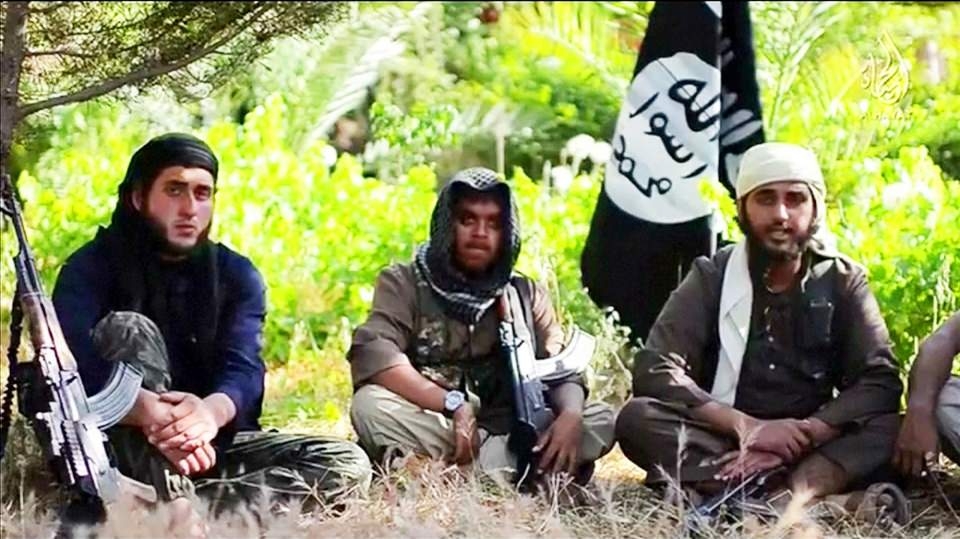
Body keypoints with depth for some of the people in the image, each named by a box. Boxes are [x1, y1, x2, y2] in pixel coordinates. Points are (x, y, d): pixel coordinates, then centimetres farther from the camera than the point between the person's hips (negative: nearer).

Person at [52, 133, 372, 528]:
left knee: (348, 465, -15)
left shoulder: (236, 275, 4)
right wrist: (149, 412, -45)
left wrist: (211, 411, -39)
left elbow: (244, 369, -14)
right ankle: (174, 509, -42)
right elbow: (75, 362, -25)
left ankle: (188, 506, -32)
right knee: (129, 328, -28)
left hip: (208, 446, 4)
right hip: (120, 447, -3)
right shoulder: (92, 268, -6)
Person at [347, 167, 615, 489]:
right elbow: (372, 353, -17)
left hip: (511, 434, 3)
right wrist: (454, 404, -27)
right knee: (370, 406, -29)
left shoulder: (526, 295, 12)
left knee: (601, 420, -20)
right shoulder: (404, 283, 1)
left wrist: (570, 415, -23)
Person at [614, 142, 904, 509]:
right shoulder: (712, 277, 0)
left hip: (807, 447, 0)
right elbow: (654, 372, -12)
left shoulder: (842, 281, 2)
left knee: (889, 431, -27)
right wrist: (746, 426, -24)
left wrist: (800, 436, -24)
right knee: (638, 419, -29)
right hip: (722, 442, 0)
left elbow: (881, 383, -8)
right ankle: (815, 489, -40)